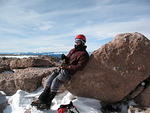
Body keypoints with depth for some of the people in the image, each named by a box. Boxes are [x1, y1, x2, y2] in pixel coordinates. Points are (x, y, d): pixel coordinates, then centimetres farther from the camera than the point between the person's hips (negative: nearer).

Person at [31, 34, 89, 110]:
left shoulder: (83, 54, -6)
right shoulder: (73, 50, 20)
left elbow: (80, 66, -15)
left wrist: (68, 66, -20)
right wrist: (64, 57, 2)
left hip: (68, 72, -8)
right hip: (62, 68, 8)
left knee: (55, 82, -21)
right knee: (49, 80, -7)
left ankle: (47, 104, -10)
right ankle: (41, 99, -4)